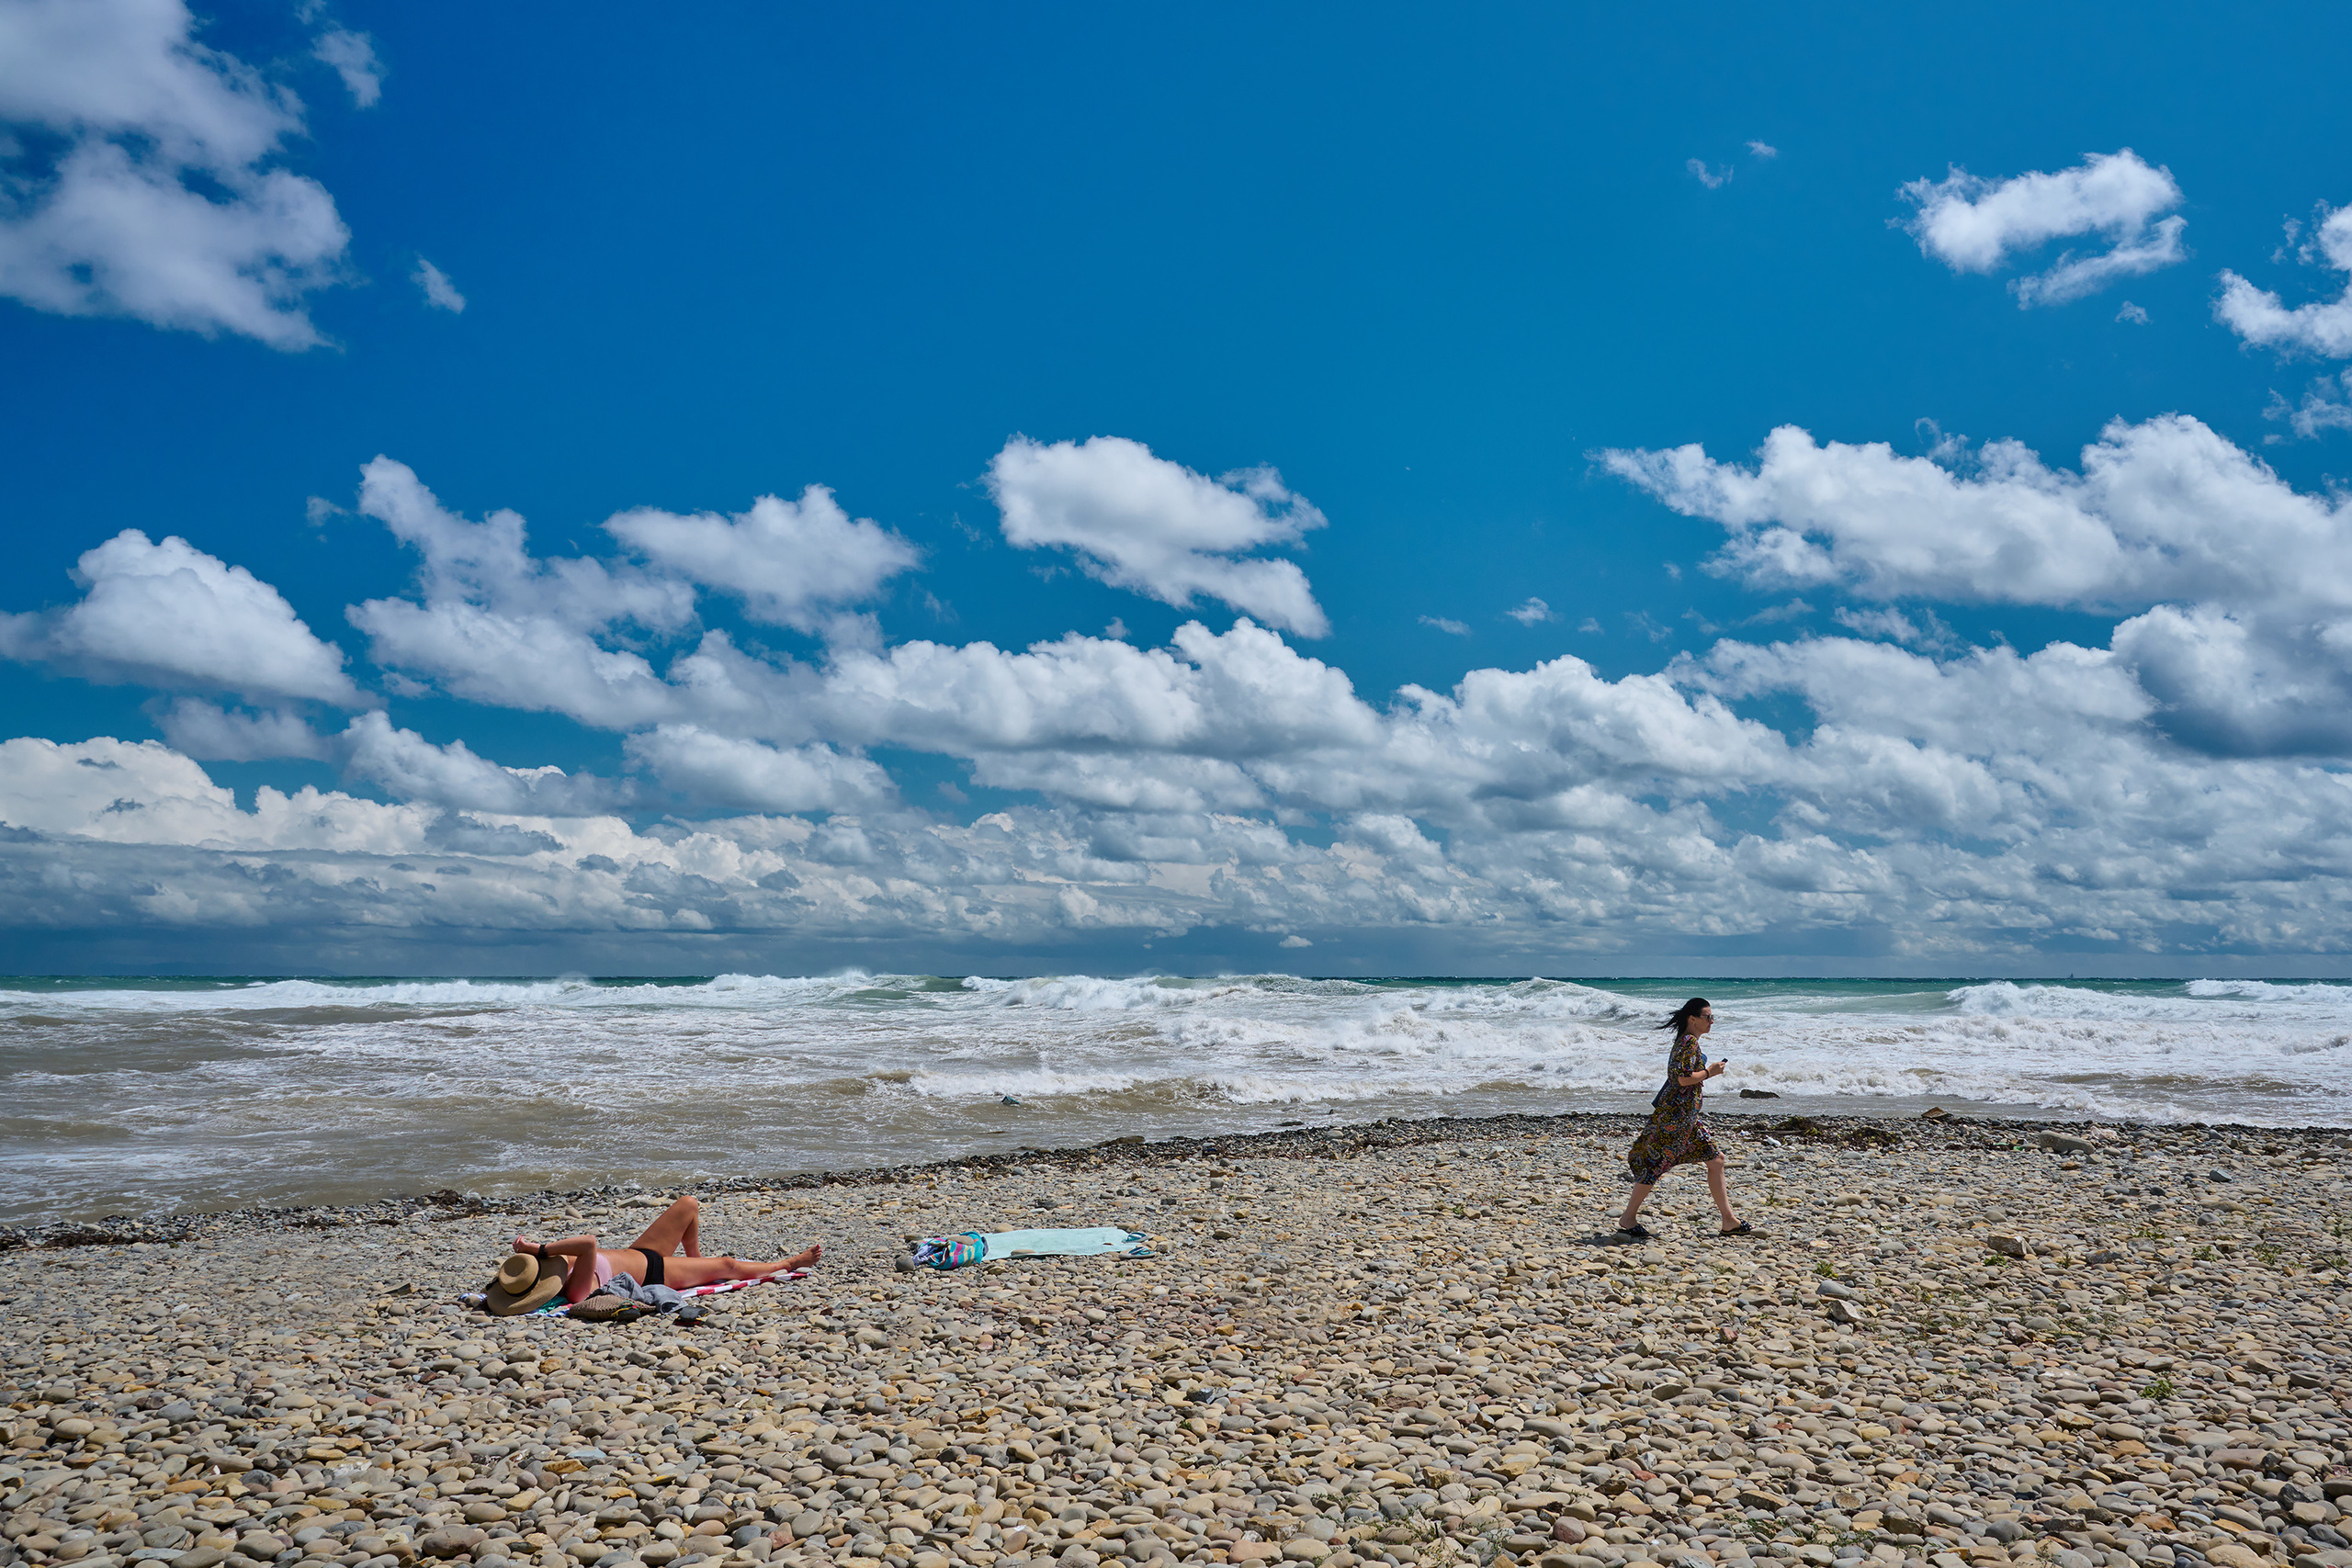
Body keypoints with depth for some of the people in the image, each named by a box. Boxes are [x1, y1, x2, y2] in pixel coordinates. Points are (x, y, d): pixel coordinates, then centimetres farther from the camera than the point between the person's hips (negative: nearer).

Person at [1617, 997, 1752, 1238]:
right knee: (1658, 1162, -4)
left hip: (1686, 1114, 11)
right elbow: (1684, 1078, -23)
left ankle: (1729, 1221, 14)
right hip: (1677, 1111, -11)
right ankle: (1628, 1218, 4)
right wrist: (1710, 1072, -11)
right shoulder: (1690, 1041, -15)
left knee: (1715, 1160, 10)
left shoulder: (1686, 1041, 15)